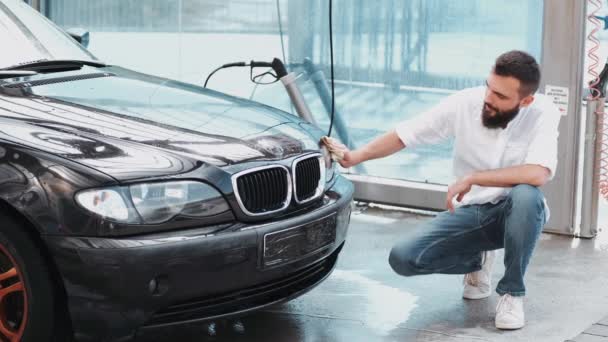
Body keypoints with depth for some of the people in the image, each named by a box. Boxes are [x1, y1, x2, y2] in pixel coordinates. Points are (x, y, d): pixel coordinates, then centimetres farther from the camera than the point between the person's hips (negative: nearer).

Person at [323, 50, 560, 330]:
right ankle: (476, 260, 15)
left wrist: (472, 178, -31)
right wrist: (356, 157, -14)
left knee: (527, 195, -39)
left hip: (513, 213, -2)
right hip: (468, 212, 3)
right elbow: (406, 133, -4)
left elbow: (539, 174, -34)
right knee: (402, 258, -18)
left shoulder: (543, 113, -19)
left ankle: (512, 292, -14)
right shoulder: (465, 102, -12)